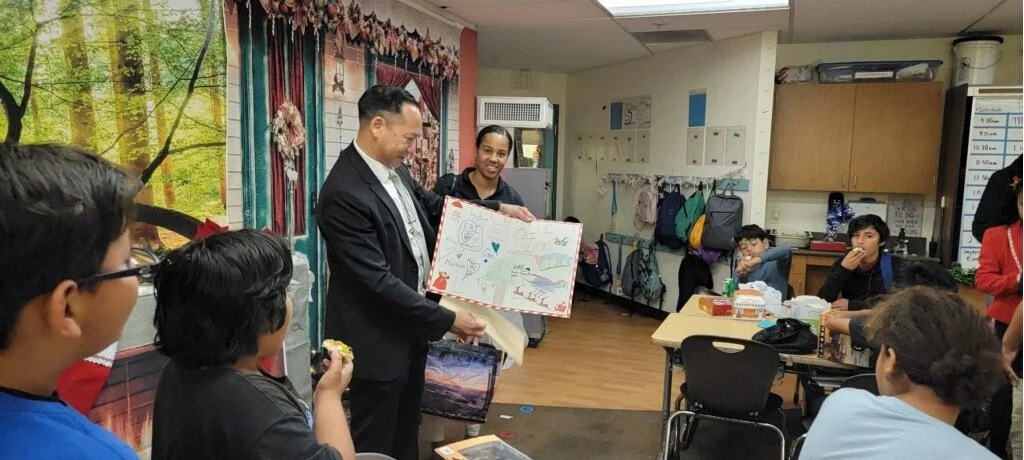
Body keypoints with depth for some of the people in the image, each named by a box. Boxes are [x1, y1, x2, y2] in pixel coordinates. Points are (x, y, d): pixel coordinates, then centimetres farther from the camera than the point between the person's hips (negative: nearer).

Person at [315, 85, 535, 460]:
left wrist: (498, 209, 7)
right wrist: (447, 319, -23)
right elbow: (377, 280, -27)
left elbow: (432, 204, 17)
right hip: (378, 337, -8)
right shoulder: (343, 193, -26)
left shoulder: (394, 168, 1)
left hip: (410, 325, 9)